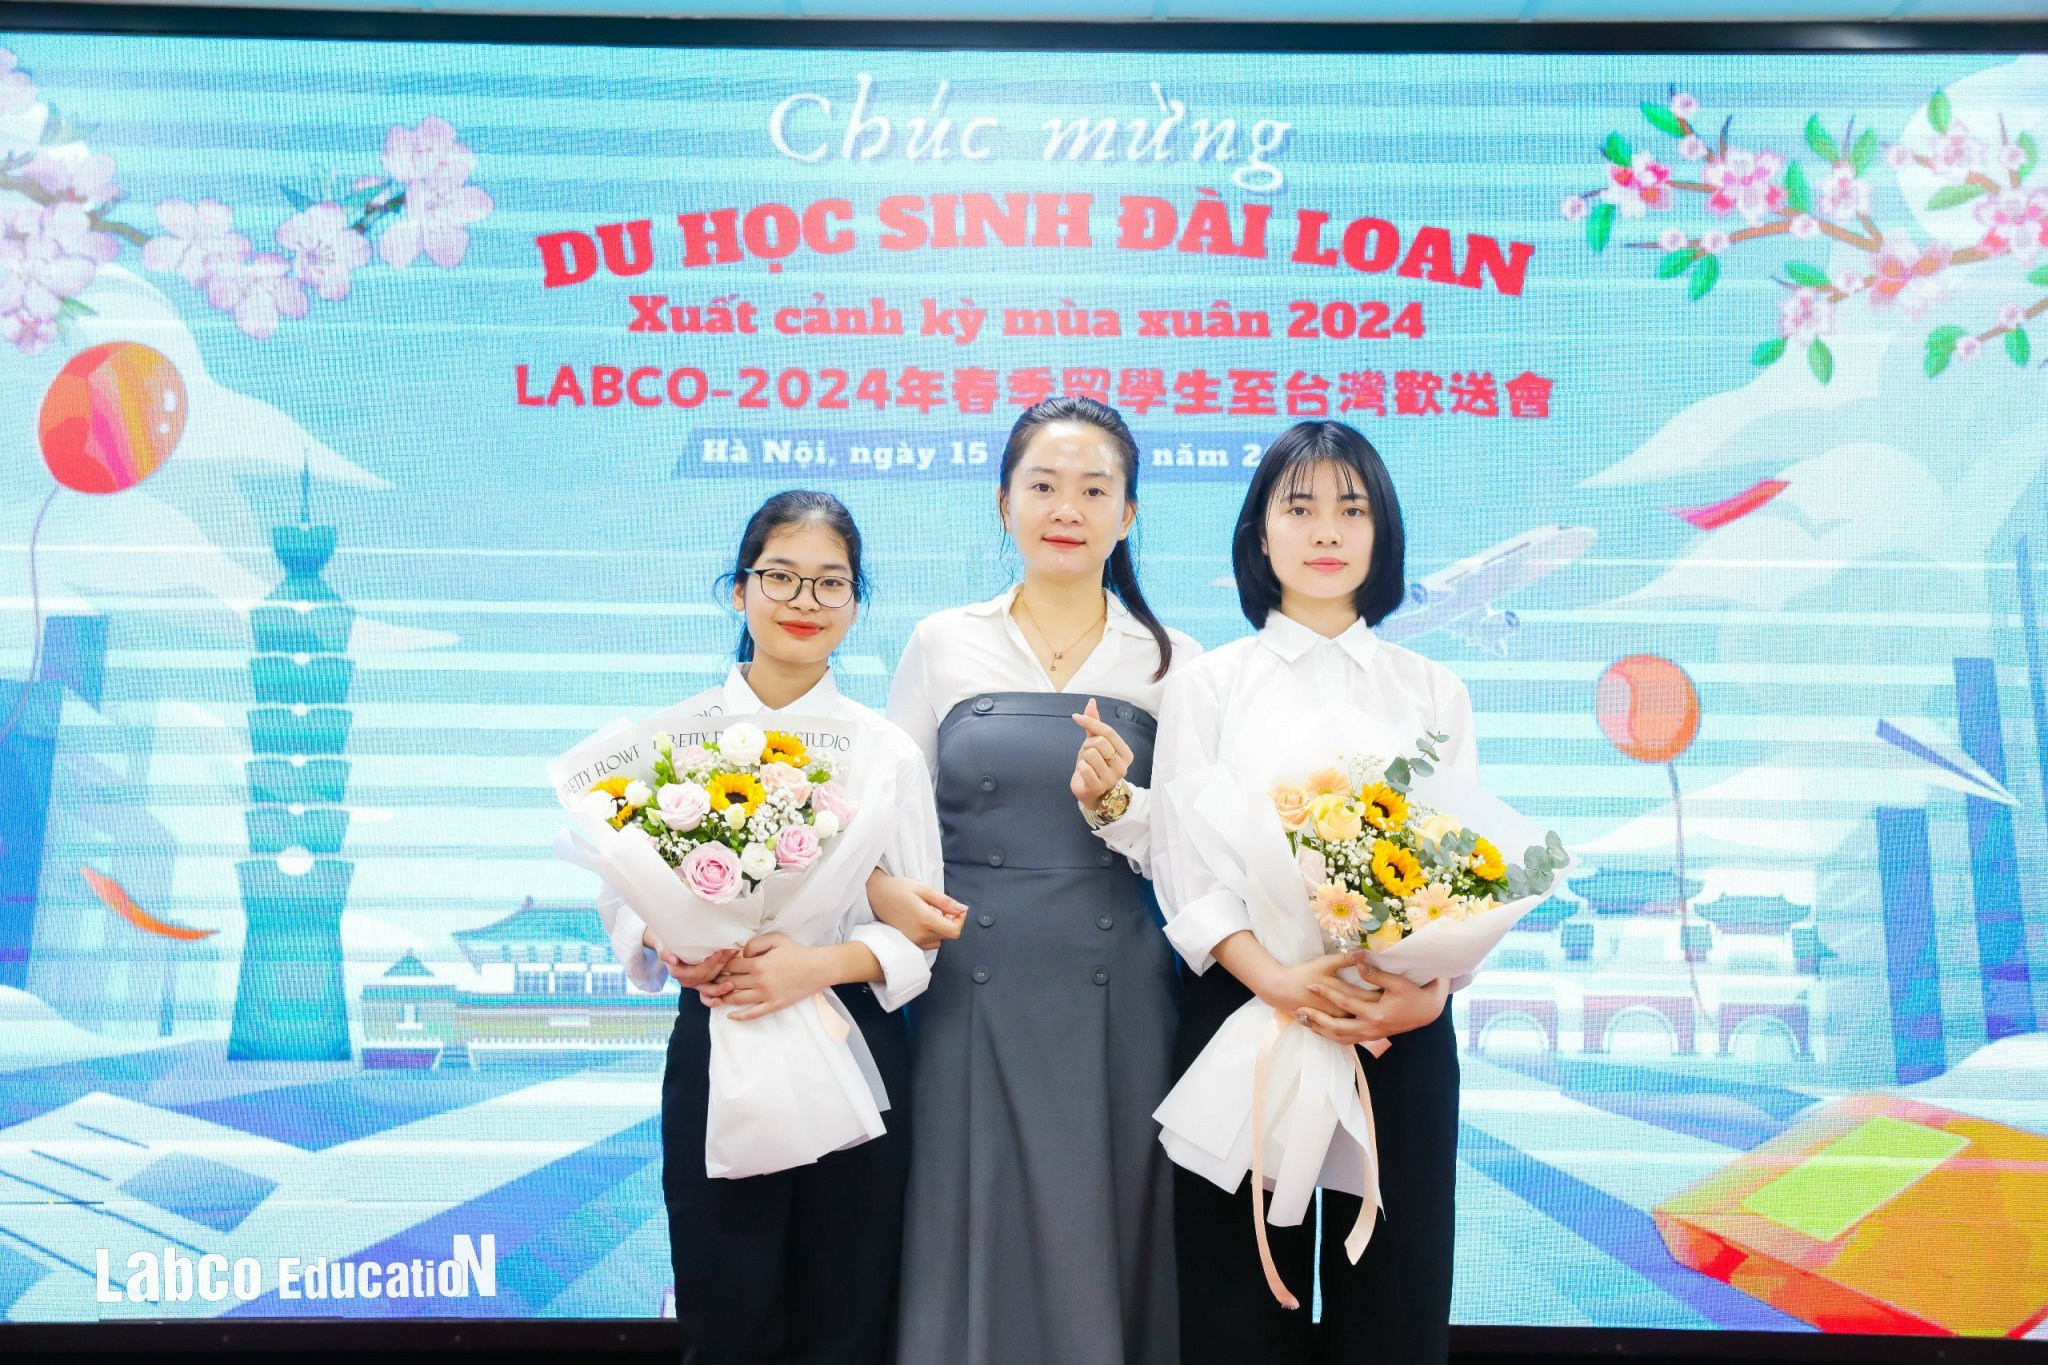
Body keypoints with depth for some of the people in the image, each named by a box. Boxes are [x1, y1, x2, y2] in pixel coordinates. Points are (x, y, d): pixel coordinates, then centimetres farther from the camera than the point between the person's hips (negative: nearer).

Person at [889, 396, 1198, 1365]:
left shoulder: (1173, 664, 4)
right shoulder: (942, 645, 4)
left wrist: (1116, 806, -16)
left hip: (1115, 1006, 0)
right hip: (970, 1000, 0)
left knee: (1098, 1258, 8)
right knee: (974, 1259, 7)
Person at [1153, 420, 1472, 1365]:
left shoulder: (1433, 693, 11)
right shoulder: (1206, 685, 5)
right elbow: (1183, 868, -3)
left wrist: (1432, 987, -15)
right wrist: (1271, 976, -20)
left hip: (1401, 1028, 2)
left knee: (1390, 1285, 7)